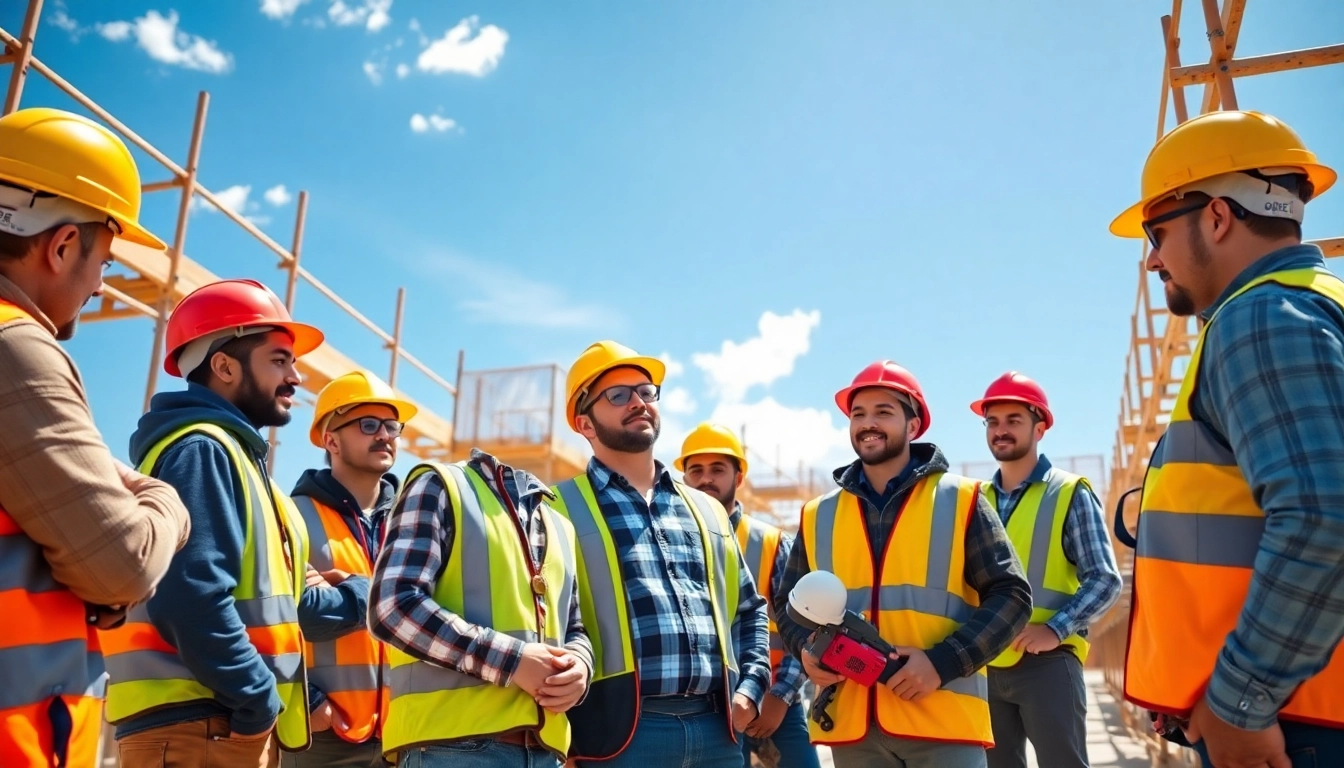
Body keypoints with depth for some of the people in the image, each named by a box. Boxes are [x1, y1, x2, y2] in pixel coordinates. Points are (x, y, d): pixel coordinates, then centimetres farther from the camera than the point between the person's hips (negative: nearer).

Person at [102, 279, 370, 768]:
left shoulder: (235, 457, 19)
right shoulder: (200, 449, -13)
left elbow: (276, 605, 21)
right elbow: (193, 599, -26)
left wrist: (366, 596, 22)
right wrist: (259, 701, -17)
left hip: (227, 727, 10)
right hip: (199, 729, -10)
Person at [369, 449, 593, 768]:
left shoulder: (560, 526, 20)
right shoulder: (440, 485, 1)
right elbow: (393, 607, -11)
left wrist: (578, 664, 0)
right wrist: (511, 660, -15)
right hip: (453, 742, -6)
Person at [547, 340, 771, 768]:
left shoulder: (707, 510, 16)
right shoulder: (563, 510, 0)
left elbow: (749, 609, 23)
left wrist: (751, 687, 10)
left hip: (717, 729, 5)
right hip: (620, 730, -4)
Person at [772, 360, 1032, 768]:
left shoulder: (961, 500, 2)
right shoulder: (817, 516, 10)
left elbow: (1011, 595, -1)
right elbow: (788, 604, 17)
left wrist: (942, 662, -14)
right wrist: (806, 649, -5)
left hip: (944, 722, -2)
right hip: (852, 725, 3)